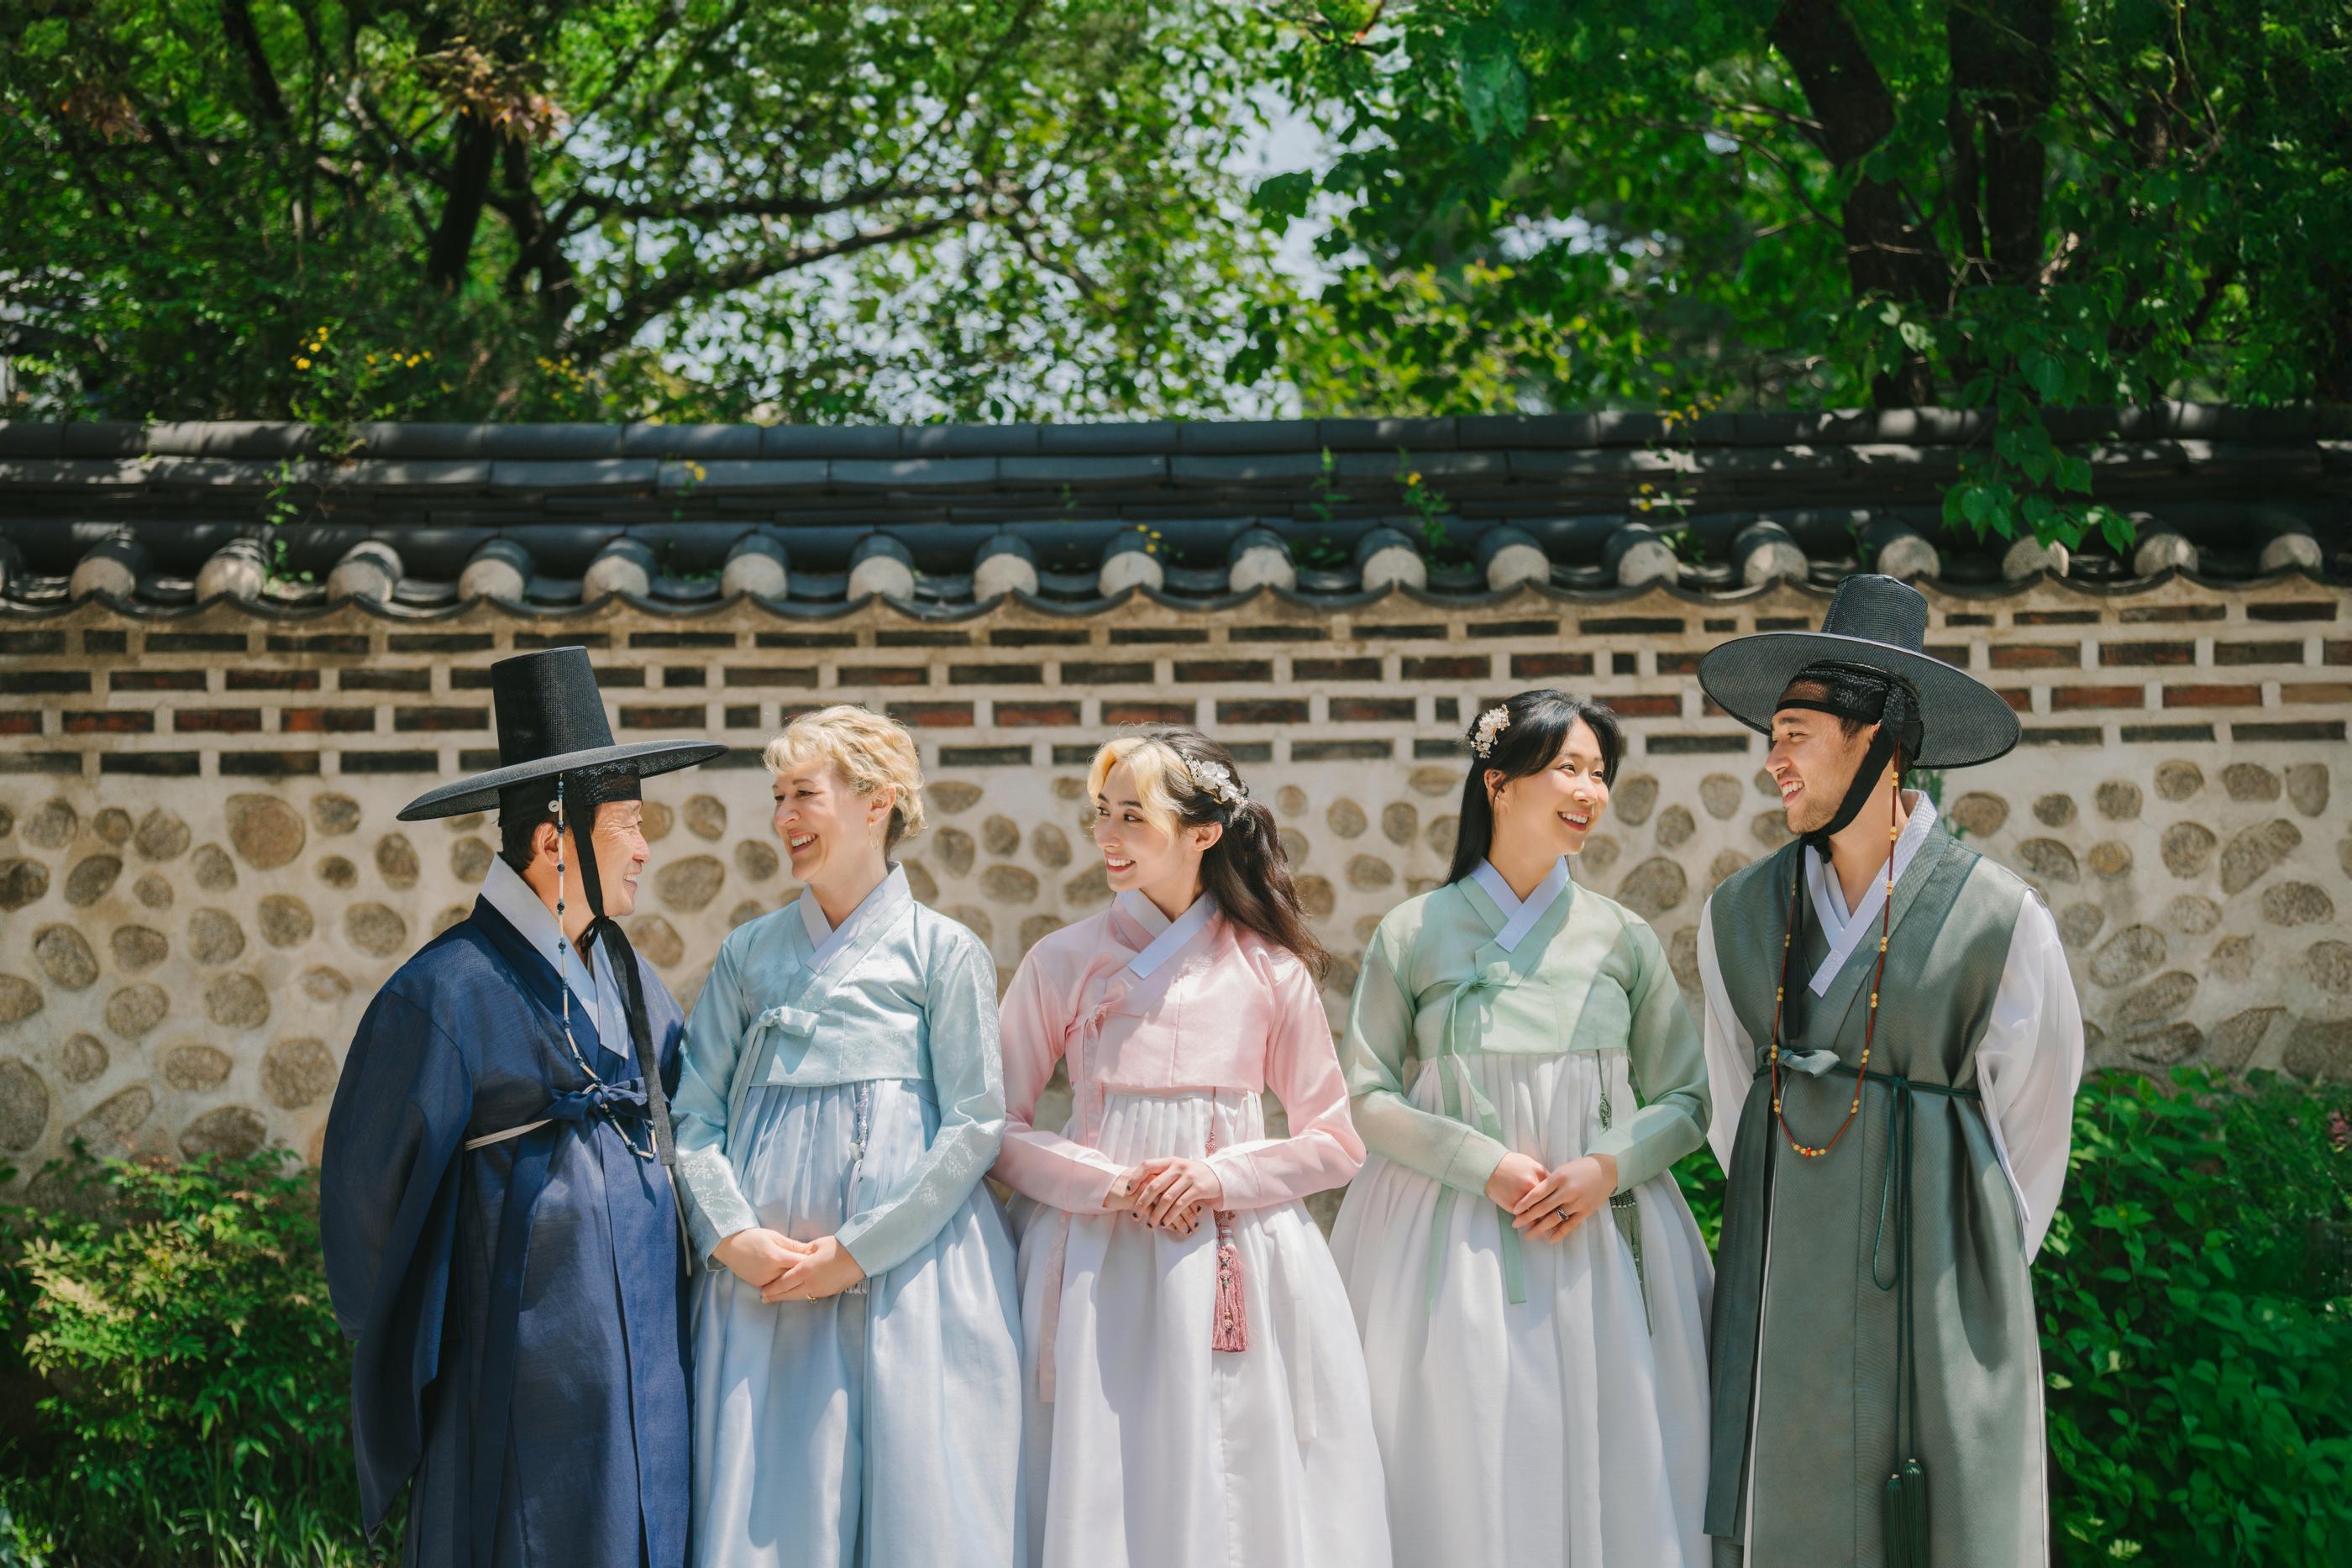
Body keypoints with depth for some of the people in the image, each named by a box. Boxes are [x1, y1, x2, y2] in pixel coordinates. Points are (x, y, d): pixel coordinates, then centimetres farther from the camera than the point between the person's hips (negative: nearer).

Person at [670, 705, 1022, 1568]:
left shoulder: (944, 952, 3)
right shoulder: (748, 954, 13)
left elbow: (976, 1125, -3)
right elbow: (693, 1113, 10)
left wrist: (857, 1252, -9)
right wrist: (734, 1234, -7)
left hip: (907, 1270, -3)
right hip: (761, 1279, 3)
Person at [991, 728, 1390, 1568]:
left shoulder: (1270, 968, 3)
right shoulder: (1062, 962, 3)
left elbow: (1335, 1141, 5)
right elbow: (999, 1129, 2)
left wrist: (1220, 1177, -10)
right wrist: (1109, 1184, -12)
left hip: (1241, 1271, 0)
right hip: (1099, 1269, 0)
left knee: (1246, 1499, 1)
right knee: (1103, 1501, 0)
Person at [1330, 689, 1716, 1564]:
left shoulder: (1623, 939, 6)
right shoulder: (1414, 934, 1)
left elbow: (1684, 1100, 8)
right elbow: (1365, 1097, 0)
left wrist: (1607, 1168, -10)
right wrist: (1485, 1164, -12)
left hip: (1600, 1244, 2)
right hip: (1453, 1250, -2)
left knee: (1607, 1481, 1)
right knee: (1464, 1488, -1)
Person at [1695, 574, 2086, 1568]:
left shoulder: (2001, 922, -8)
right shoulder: (1739, 915, 4)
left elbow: (2028, 1121, 2)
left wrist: (1973, 1278, 9)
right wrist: (1781, 1234, 14)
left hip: (1933, 1289, -3)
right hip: (1784, 1281, 3)